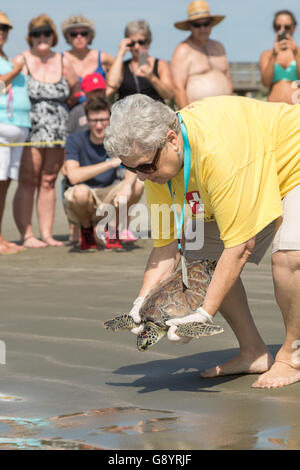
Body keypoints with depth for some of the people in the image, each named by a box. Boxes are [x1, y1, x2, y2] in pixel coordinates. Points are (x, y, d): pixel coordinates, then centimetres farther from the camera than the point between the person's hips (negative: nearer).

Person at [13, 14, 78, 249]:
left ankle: (47, 234, 11)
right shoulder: (21, 62, -2)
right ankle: (27, 235, -4)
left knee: (48, 182, 7)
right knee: (27, 183, -6)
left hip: (58, 133, 4)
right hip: (29, 132, -4)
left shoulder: (63, 62, 10)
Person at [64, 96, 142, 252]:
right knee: (81, 191, -38)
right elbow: (73, 176, -26)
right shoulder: (75, 140, -11)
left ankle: (112, 230, -2)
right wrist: (111, 163, -29)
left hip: (106, 199, 3)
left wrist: (127, 185, -42)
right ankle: (86, 229, -5)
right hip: (80, 204, -3)